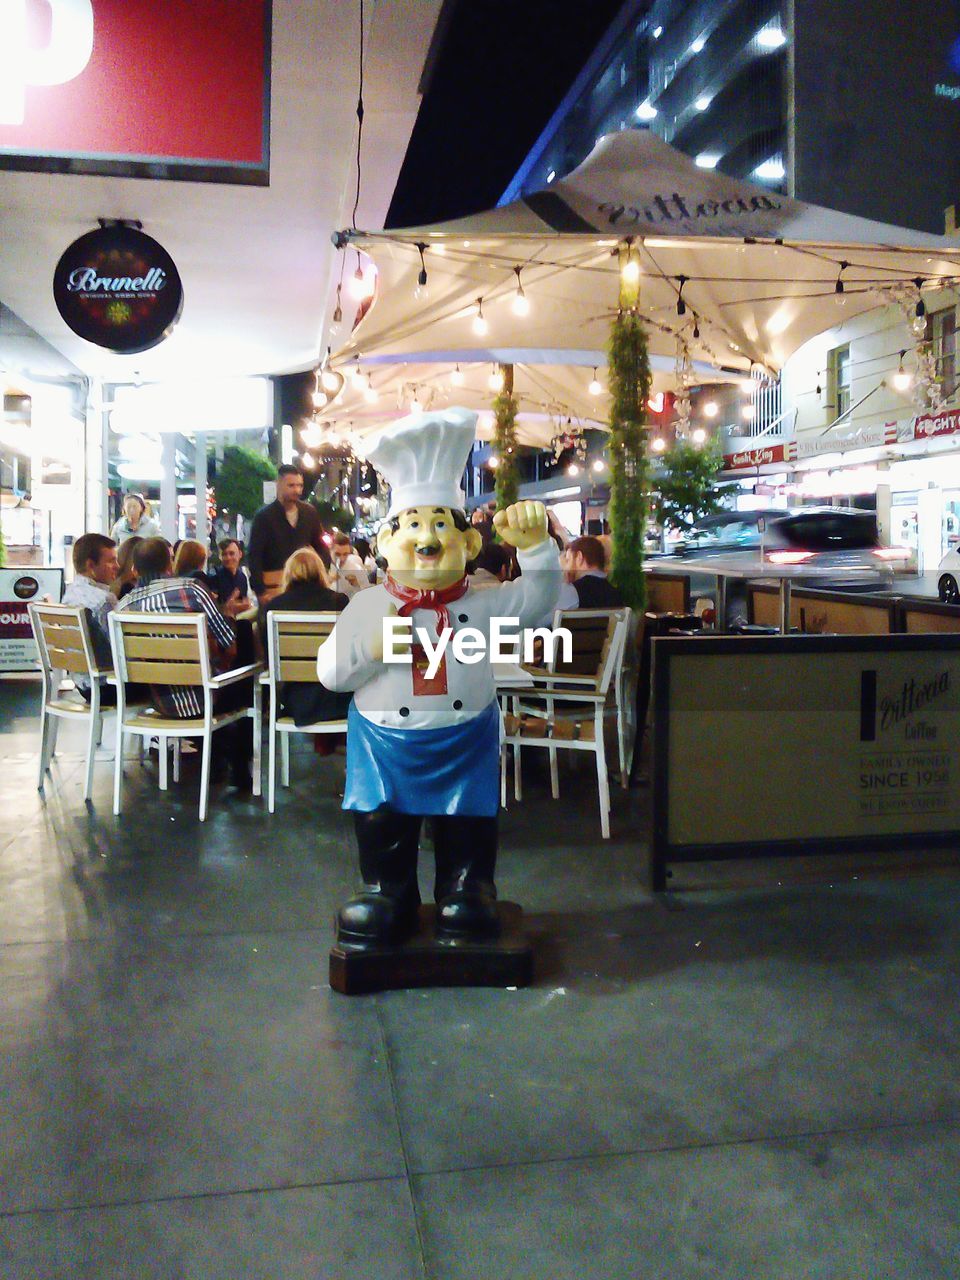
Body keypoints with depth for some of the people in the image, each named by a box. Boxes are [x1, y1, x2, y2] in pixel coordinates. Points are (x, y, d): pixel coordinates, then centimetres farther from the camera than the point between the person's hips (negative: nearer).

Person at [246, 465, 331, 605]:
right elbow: (253, 556, -5)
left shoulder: (310, 512, 8)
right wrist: (260, 591, -12)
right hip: (274, 587, -4)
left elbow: (320, 546, 16)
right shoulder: (264, 516, -4)